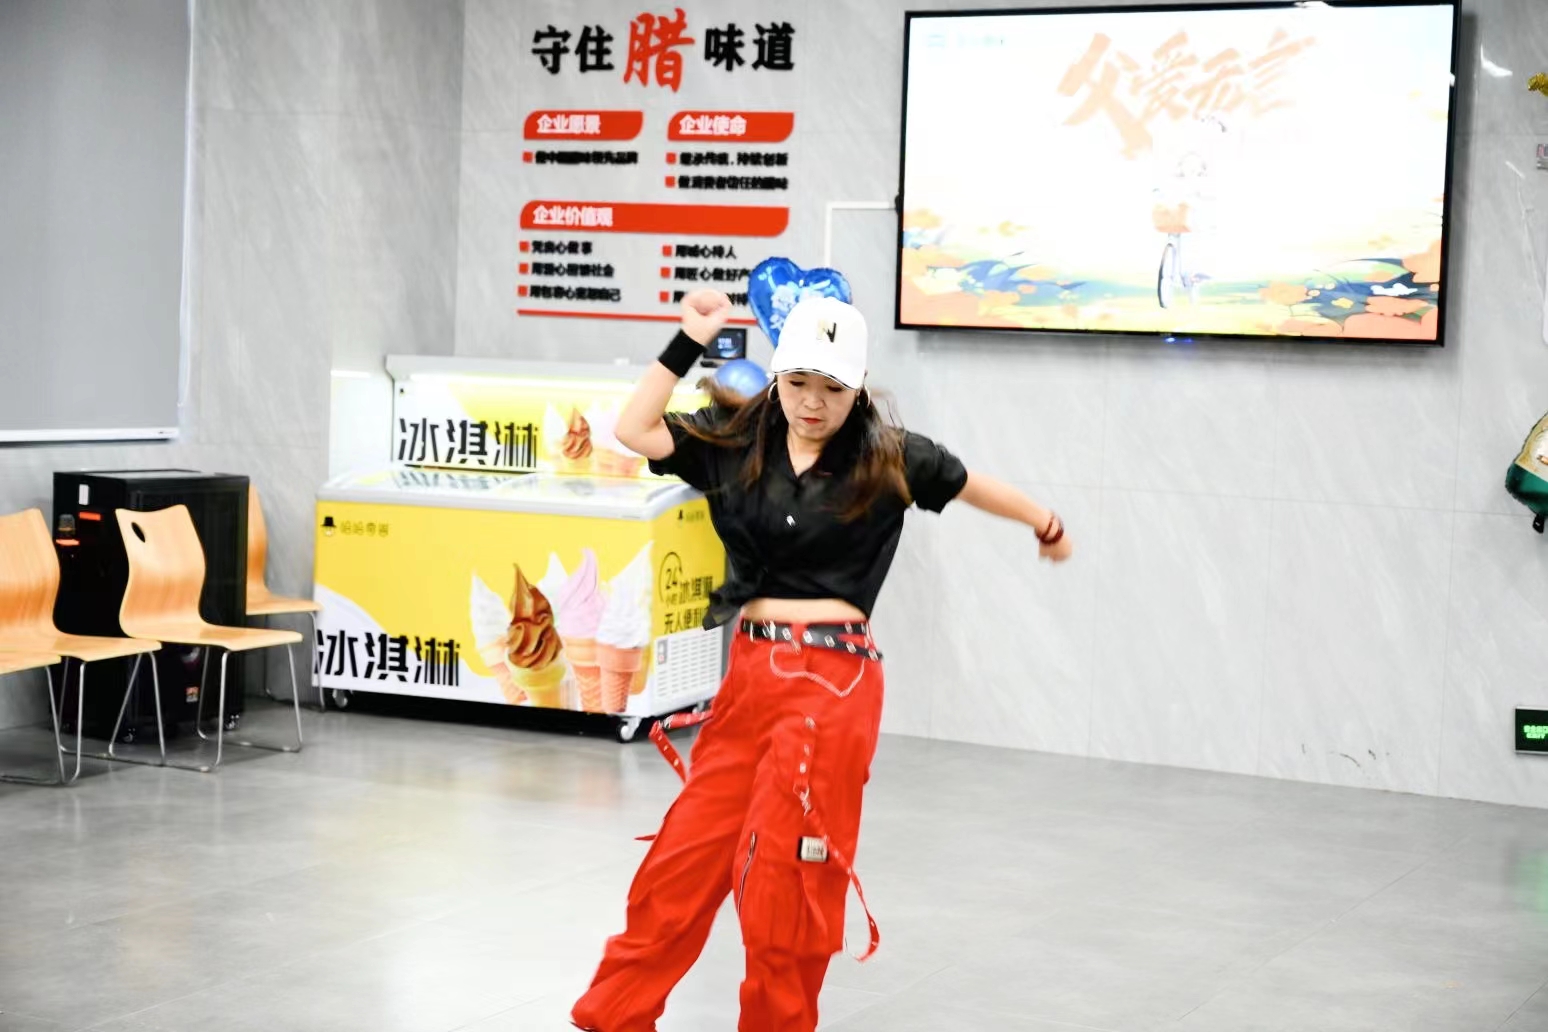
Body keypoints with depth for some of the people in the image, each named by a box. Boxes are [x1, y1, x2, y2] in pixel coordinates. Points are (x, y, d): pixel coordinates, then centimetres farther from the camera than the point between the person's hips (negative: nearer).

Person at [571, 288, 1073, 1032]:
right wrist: (690, 341, -5)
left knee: (785, 881, 1)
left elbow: (976, 487, 14)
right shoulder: (736, 442, 5)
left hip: (832, 683, -3)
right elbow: (634, 430, -4)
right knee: (684, 859, 6)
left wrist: (1047, 527, 25)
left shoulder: (887, 459, 0)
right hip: (748, 674, 3)